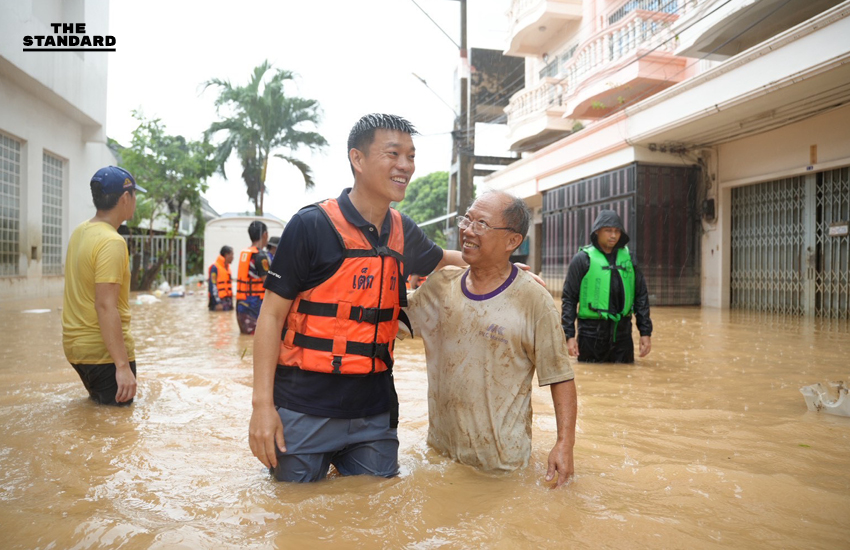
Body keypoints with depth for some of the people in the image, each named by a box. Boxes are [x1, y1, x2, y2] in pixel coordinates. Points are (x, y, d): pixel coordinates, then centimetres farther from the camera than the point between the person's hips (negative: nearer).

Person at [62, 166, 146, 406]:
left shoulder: (80, 232, 6)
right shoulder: (111, 242, -21)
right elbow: (105, 306, -28)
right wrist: (123, 365, -29)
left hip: (76, 345, 10)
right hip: (105, 351, -9)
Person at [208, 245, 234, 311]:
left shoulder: (227, 267, 15)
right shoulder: (215, 267, -11)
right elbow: (213, 286, -15)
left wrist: (231, 301, 16)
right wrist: (217, 302, -19)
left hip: (228, 300, 8)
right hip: (219, 301, -8)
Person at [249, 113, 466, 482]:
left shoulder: (403, 231, 5)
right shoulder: (312, 225, -12)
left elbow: (442, 259, 27)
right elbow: (272, 314, -10)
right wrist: (262, 403, -15)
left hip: (375, 413, 5)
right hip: (306, 410, -4)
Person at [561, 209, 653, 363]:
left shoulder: (628, 257, 7)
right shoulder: (583, 258, -3)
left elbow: (641, 296, 11)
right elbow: (569, 298, -4)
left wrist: (645, 332, 6)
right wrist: (569, 335, -10)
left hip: (622, 332, 3)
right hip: (591, 332, -3)